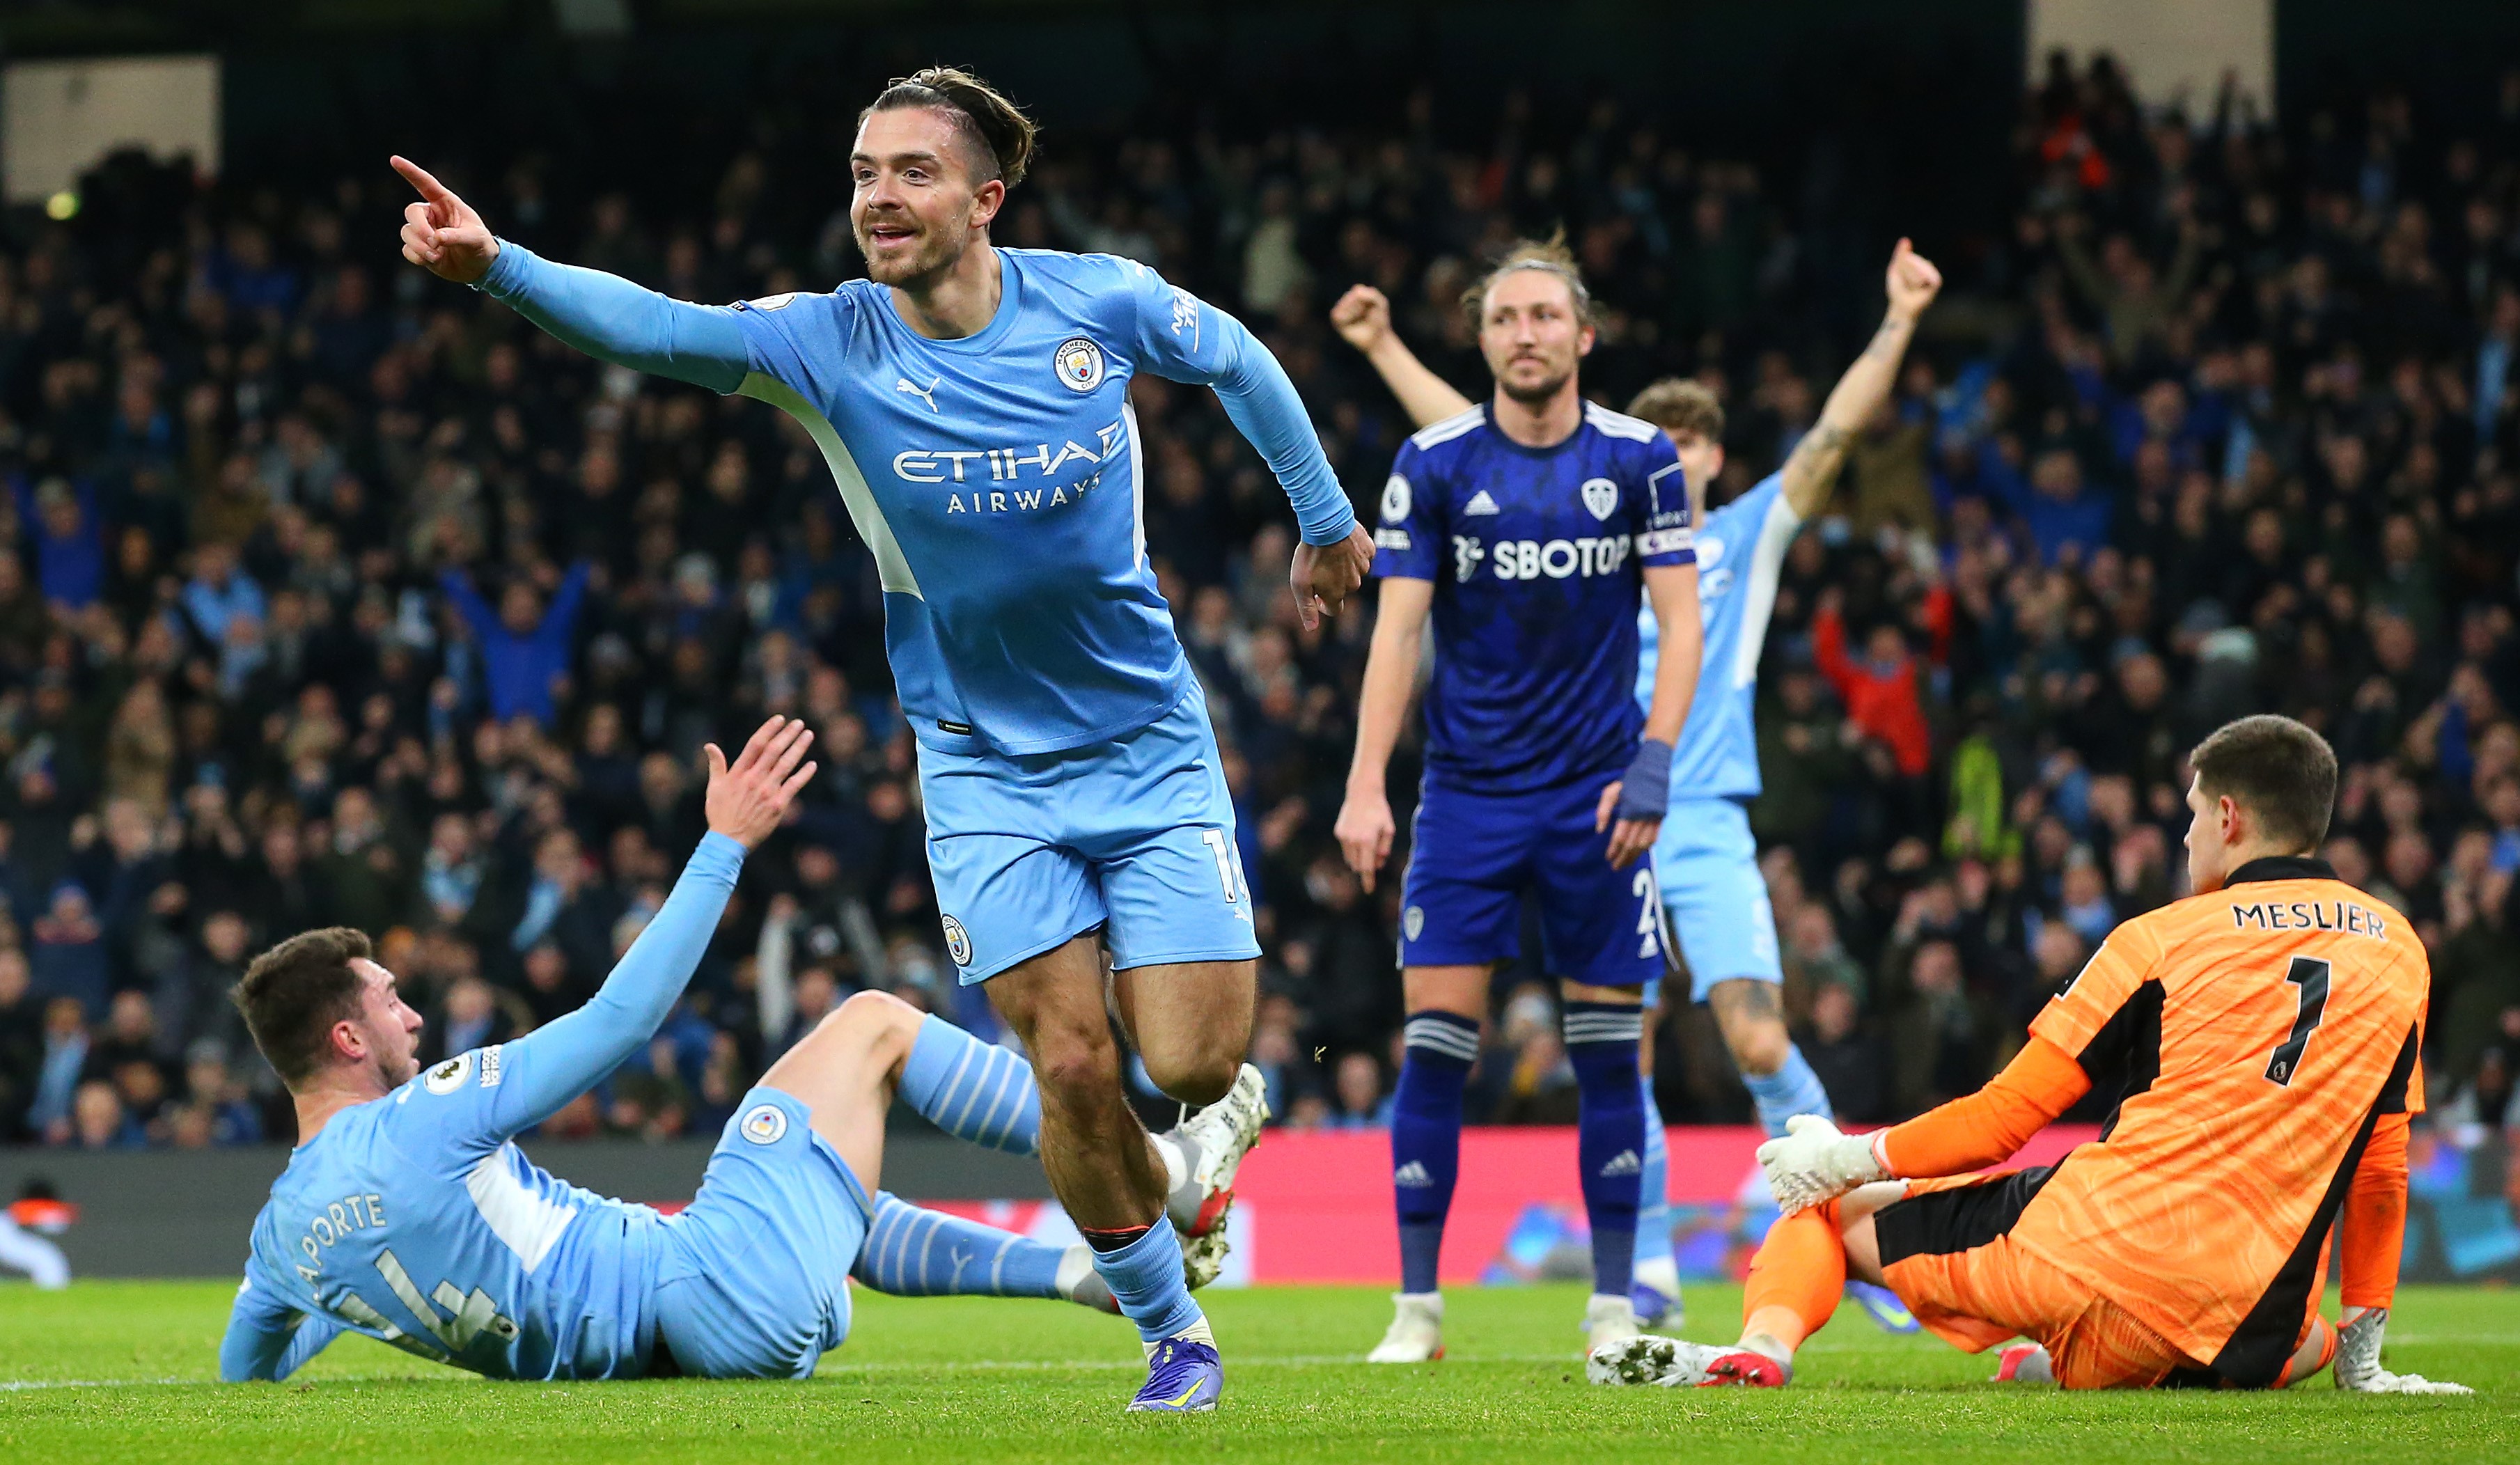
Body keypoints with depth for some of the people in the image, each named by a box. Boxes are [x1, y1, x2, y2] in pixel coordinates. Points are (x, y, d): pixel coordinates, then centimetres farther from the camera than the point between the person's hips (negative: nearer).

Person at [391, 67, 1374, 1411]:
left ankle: (1226, 1103, 29)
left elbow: (1237, 361, 11)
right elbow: (653, 328, -28)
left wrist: (1326, 520, 21)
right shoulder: (827, 344, -13)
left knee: (1190, 1067, -9)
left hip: (1151, 751, 0)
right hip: (986, 767, 0)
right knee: (1073, 1070, -9)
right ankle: (1172, 1330, 13)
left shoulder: (1101, 301, -10)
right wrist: (499, 267, -45)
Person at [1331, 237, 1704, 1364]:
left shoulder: (1639, 459, -1)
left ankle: (1612, 1304, 10)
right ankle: (1416, 1305, 0)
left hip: (1596, 795, 0)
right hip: (1468, 793, 0)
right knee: (1434, 1038, -7)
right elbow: (1396, 630, -4)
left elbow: (1680, 622, 0)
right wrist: (1365, 788, -12)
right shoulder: (1434, 465, -2)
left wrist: (1652, 768, -11)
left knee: (1608, 1047, 2)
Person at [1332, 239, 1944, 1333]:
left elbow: (1835, 432, 2)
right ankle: (1649, 1274, 6)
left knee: (1758, 1040, -15)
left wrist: (1897, 326, -8)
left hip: (1707, 830, -2)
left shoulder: (1748, 536, 11)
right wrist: (1386, 351, 16)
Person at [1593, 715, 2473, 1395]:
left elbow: (2005, 1118, 1)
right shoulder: (2399, 953, 12)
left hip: (2090, 1253, -3)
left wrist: (1851, 1158, 14)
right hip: (2247, 1337, 3)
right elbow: (2382, 1172, 16)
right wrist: (2361, 1354, 23)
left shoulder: (2162, 941, 2)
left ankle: (1763, 1346, -13)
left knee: (1826, 1205, 18)